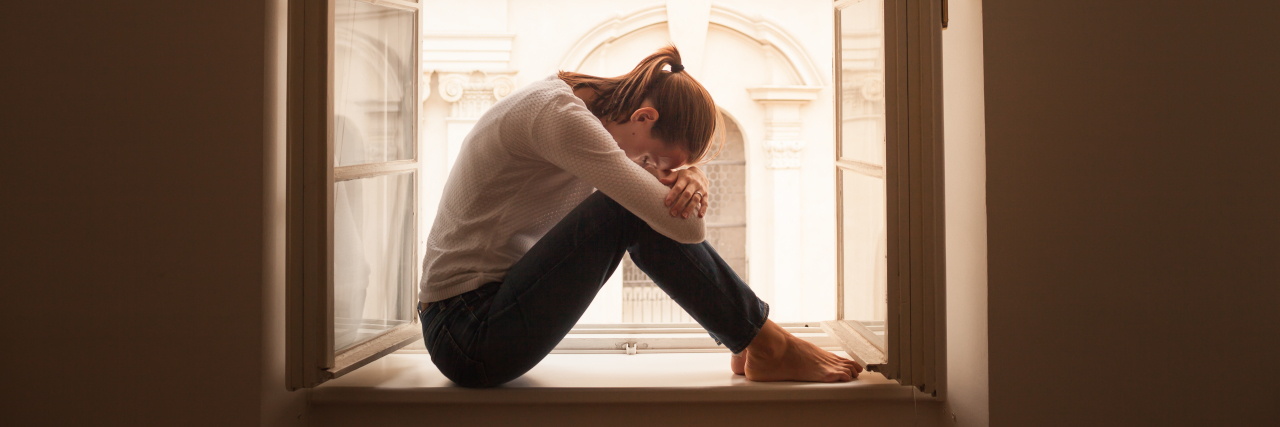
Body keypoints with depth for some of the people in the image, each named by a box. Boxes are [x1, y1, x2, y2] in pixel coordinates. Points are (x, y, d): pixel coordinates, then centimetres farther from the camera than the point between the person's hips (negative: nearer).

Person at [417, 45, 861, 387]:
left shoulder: (581, 104, 6)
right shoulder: (558, 114, -22)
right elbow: (685, 227, -26)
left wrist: (688, 176, -9)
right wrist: (671, 174, -4)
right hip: (468, 339, -9)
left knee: (645, 206, 3)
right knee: (635, 214, -20)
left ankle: (753, 339, 7)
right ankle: (768, 347, -6)